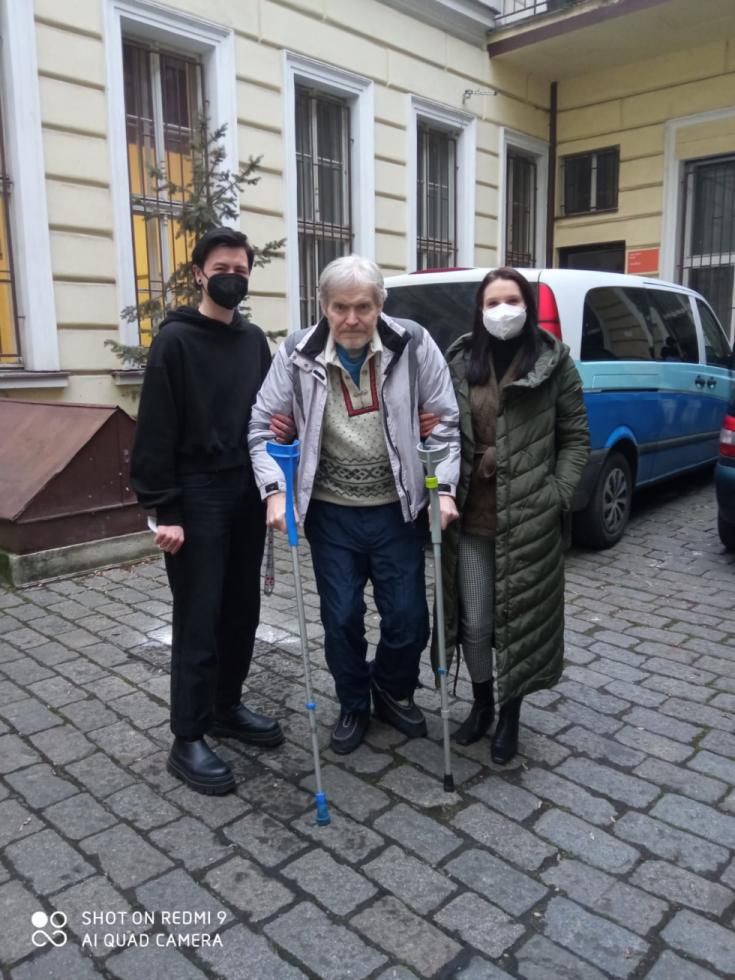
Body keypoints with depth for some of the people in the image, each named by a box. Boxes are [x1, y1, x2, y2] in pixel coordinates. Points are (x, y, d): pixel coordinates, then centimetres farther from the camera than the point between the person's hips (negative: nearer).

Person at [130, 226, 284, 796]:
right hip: (197, 495, -6)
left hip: (247, 491, 6)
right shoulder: (176, 340, -7)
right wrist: (163, 509, -17)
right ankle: (188, 740, 11)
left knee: (242, 611, 12)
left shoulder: (255, 340, 11)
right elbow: (156, 431, -11)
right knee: (199, 619, -2)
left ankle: (227, 708, 30)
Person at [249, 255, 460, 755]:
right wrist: (275, 489, -14)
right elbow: (263, 426, -3)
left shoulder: (413, 344, -11)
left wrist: (446, 487, -11)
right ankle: (353, 706, 34)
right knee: (342, 618, 9)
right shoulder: (297, 354, -9)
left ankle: (393, 692, 37)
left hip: (395, 509, 0)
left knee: (408, 616, 6)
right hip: (330, 512, 1)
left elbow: (448, 421, -4)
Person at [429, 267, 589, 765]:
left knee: (520, 619, 9)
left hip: (529, 520, -2)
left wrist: (557, 495, -9)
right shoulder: (460, 362, 6)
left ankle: (510, 715, 29)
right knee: (474, 622, 9)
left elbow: (576, 439, 1)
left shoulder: (555, 362, 0)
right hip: (471, 519, 2)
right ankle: (481, 704, 34)